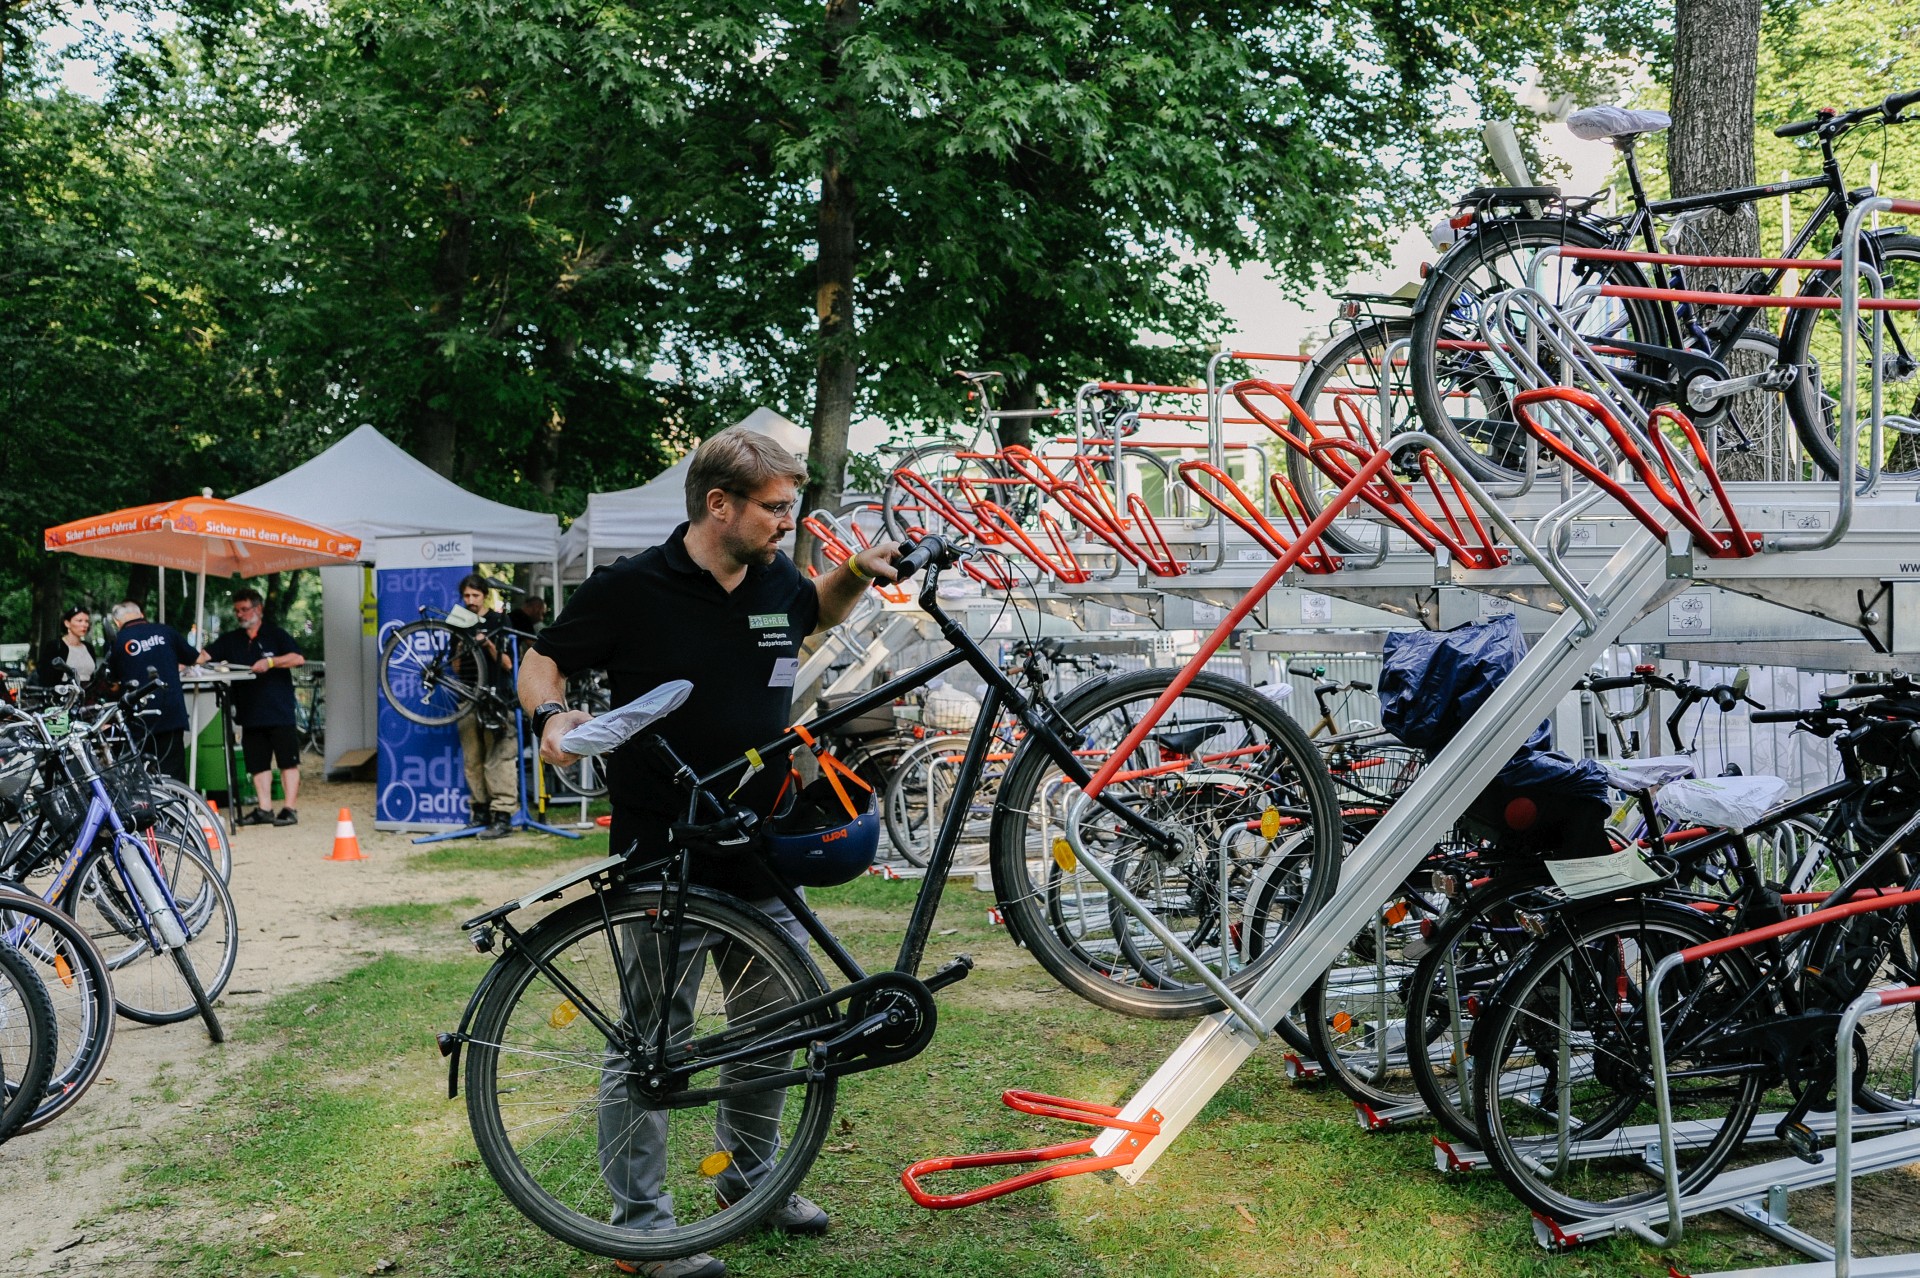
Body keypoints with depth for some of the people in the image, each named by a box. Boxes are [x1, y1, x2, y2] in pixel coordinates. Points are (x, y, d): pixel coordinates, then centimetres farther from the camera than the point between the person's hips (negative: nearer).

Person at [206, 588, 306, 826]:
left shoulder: (275, 635, 1)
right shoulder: (230, 640, 14)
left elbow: (298, 658, -11)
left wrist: (270, 662, -20)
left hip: (280, 711, -5)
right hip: (250, 714, 5)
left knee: (288, 761, -4)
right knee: (258, 763, 7)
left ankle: (290, 809, -3)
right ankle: (264, 809, 12)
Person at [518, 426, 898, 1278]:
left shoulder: (777, 581, 4)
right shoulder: (632, 589, -13)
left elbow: (817, 614, 27)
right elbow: (541, 663, -2)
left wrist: (859, 574, 8)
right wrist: (552, 715, -23)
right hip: (664, 857, -6)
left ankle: (750, 1178, 39)